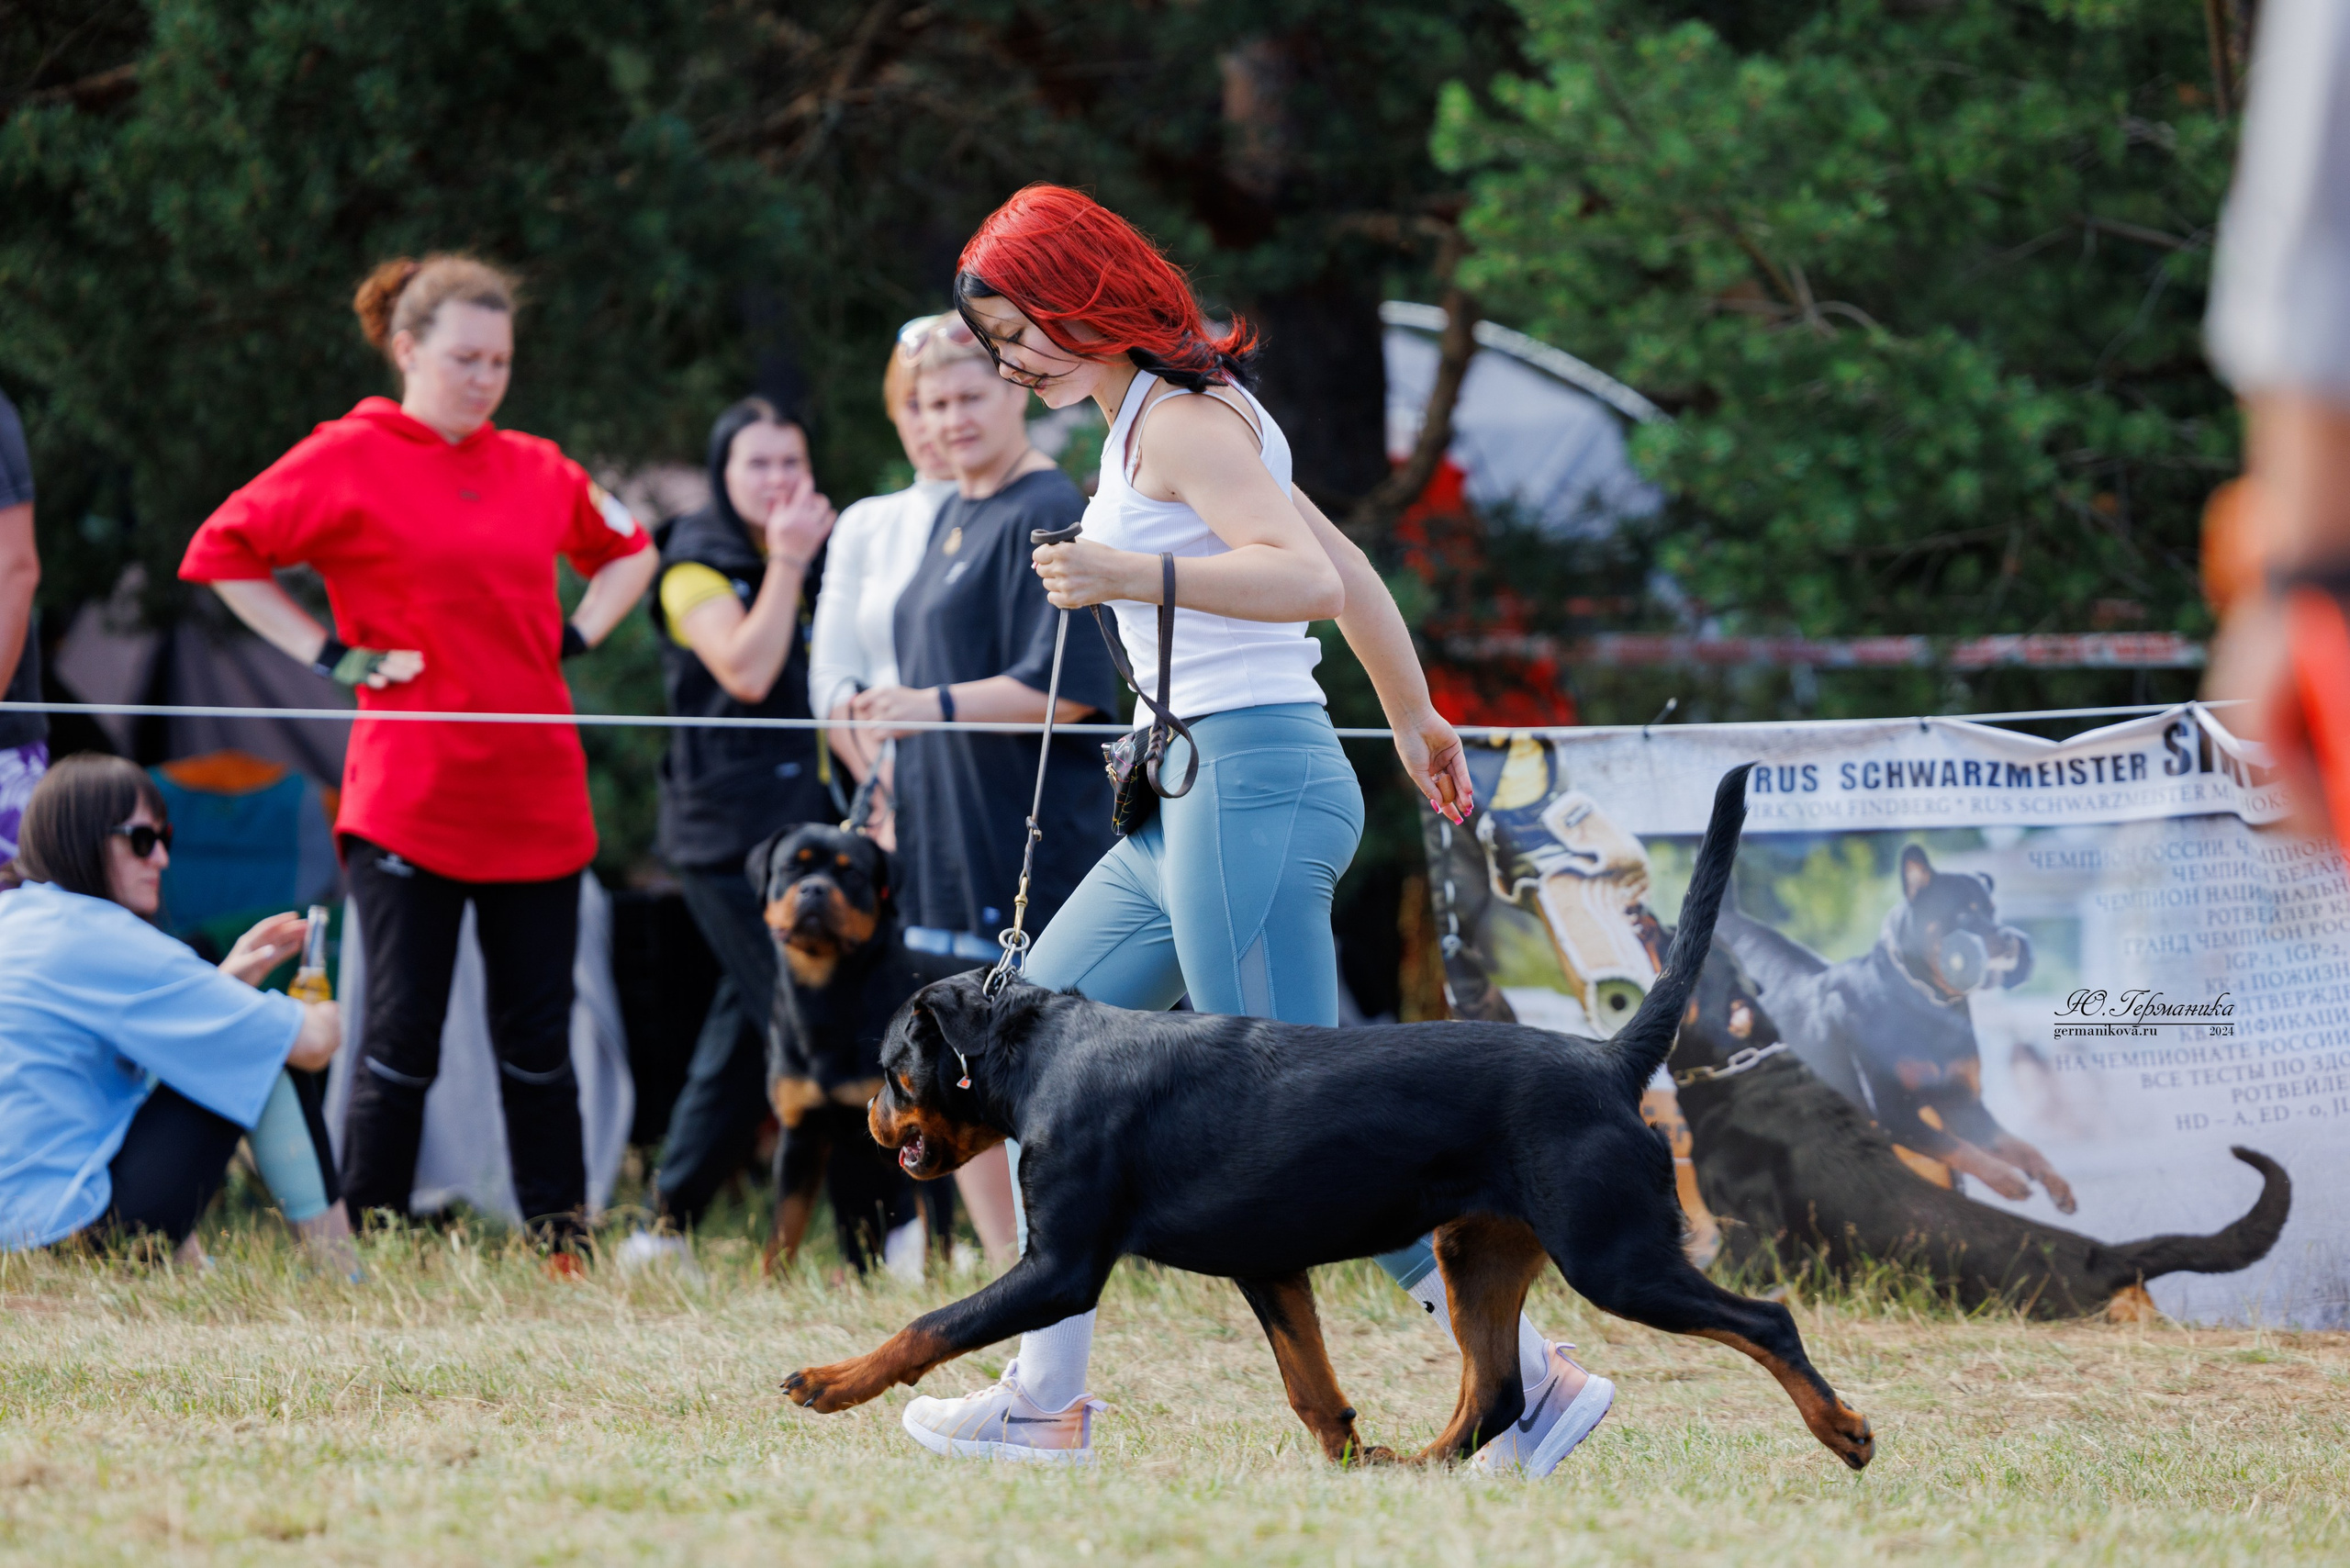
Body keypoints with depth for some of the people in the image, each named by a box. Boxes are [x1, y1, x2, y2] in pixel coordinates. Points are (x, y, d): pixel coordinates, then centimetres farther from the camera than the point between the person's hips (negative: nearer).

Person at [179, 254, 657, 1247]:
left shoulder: (536, 470, 10)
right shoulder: (348, 459, -3)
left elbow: (627, 551, 27)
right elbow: (223, 553, -1)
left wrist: (575, 639, 11)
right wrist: (332, 656, -5)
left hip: (535, 801, 4)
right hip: (409, 800, -4)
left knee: (538, 1042, 8)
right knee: (403, 1041, -3)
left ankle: (565, 1251, 13)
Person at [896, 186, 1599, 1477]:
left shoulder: (1182, 421, -11)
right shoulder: (1157, 421, 19)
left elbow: (1306, 578, -24)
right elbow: (1344, 565, 27)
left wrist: (1138, 576, -35)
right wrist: (1411, 716, 37)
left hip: (1250, 780, -11)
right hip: (1192, 798, 11)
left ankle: (1533, 1379, -11)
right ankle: (1045, 1406, 11)